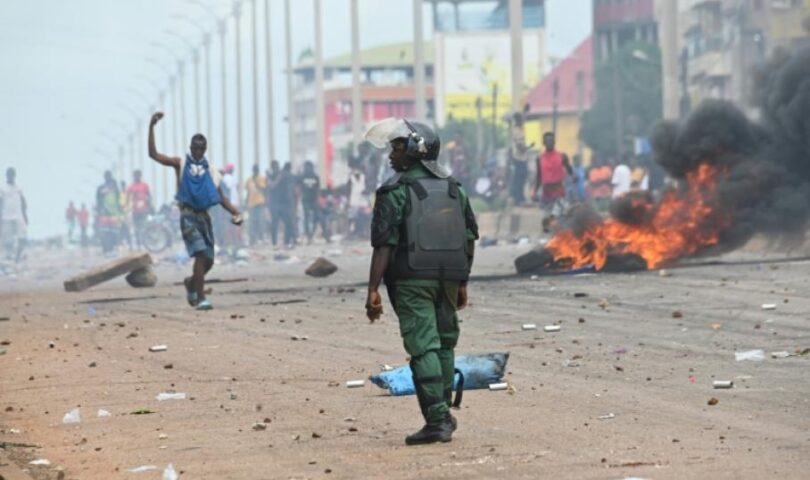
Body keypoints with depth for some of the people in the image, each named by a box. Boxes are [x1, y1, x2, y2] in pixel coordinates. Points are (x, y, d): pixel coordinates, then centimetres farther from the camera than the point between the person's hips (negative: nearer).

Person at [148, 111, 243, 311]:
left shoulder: (210, 171, 13)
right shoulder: (180, 164, 4)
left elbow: (221, 197, 10)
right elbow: (154, 154, -6)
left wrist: (235, 212, -7)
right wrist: (151, 127, -13)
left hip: (204, 216, 5)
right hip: (188, 215, -5)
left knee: (208, 261, 8)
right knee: (201, 254, -20)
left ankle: (191, 282, 38)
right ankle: (200, 298, -19)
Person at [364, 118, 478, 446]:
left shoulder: (396, 191, -7)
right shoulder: (453, 188, 12)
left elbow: (384, 244, -12)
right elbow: (469, 238, 13)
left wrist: (373, 290, -12)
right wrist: (463, 283, 19)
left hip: (412, 280, -6)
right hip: (449, 279, 6)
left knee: (423, 348, -7)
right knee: (444, 345, 17)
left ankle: (437, 420, -14)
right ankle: (444, 415, 21)